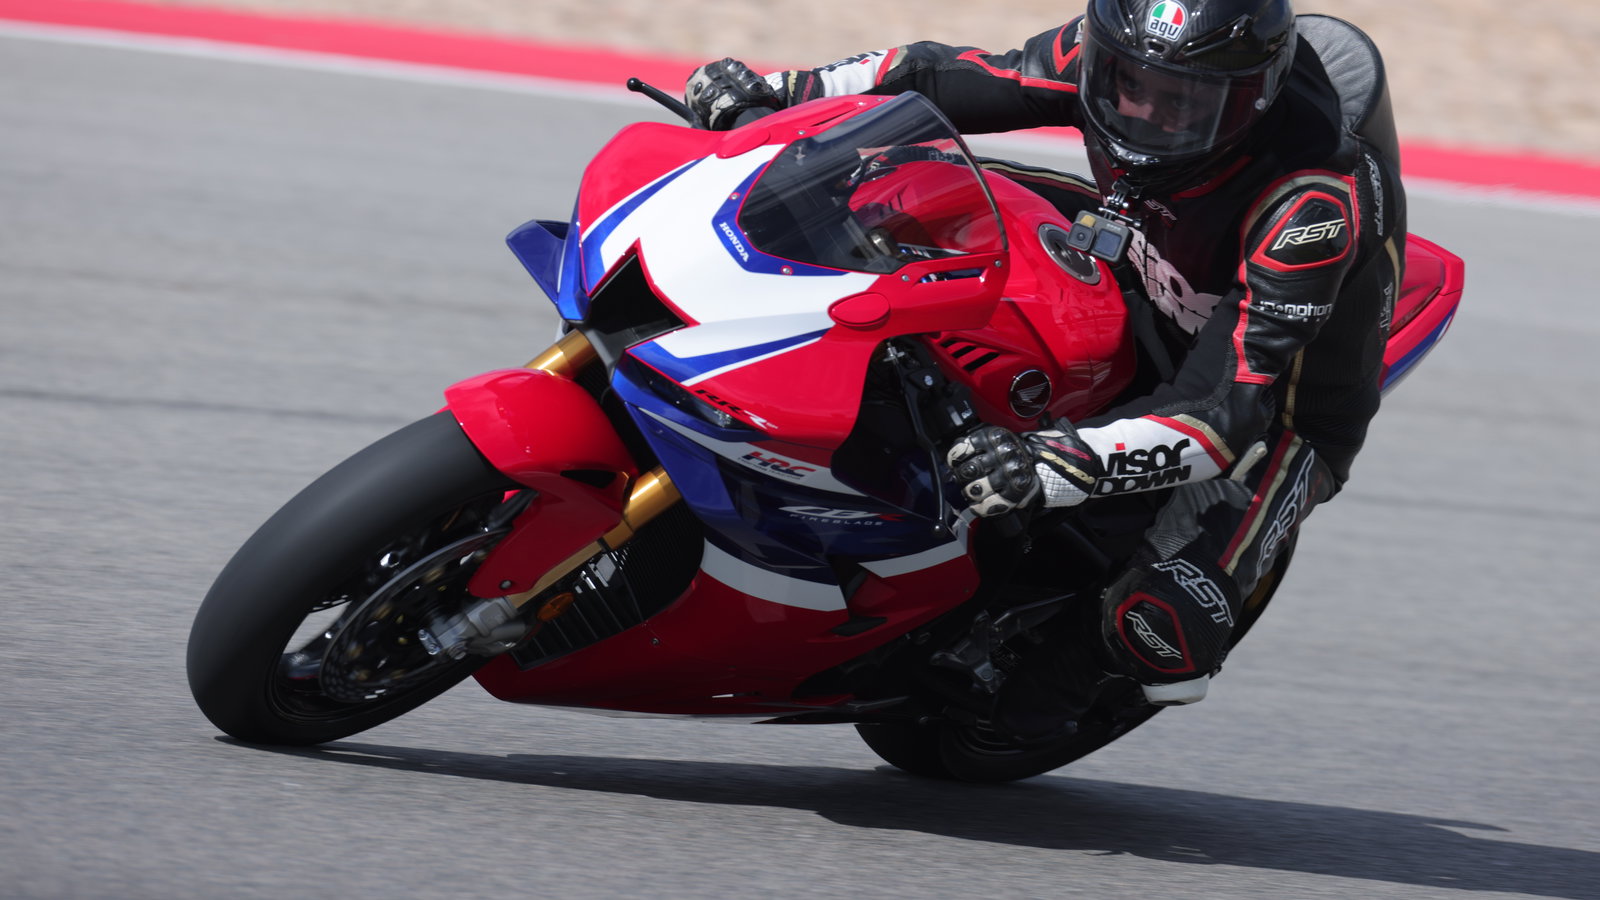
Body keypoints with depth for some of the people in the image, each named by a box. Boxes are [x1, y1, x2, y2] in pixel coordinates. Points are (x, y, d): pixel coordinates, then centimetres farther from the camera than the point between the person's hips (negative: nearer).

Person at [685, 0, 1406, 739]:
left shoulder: (1314, 206, -40)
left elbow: (1231, 410, -44)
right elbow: (944, 80, -9)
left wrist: (1051, 466, -58)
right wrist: (776, 92, -21)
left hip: (1281, 411, -6)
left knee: (1162, 629, -28)